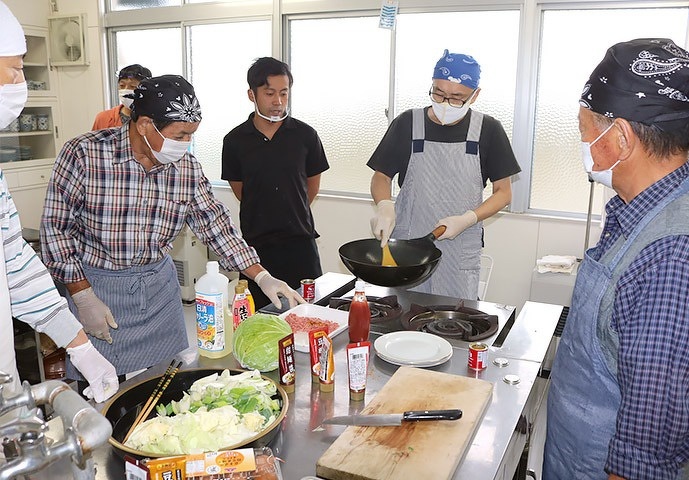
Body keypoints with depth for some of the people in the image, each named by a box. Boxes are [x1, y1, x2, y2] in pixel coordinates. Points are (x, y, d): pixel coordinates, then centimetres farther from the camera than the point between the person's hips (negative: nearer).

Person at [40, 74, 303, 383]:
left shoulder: (186, 166, -6)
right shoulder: (84, 153, -17)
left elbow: (214, 223, 1)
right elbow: (57, 227, -11)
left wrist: (262, 277, -4)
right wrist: (83, 297, -13)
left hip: (160, 282, 4)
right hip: (97, 284, -3)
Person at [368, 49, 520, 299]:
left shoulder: (488, 130, -1)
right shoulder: (408, 123, 0)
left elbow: (503, 192, 4)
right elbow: (382, 176, 7)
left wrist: (467, 219, -12)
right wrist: (384, 206, -15)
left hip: (460, 253, 0)